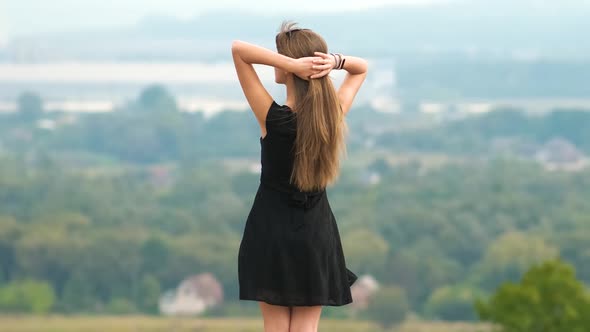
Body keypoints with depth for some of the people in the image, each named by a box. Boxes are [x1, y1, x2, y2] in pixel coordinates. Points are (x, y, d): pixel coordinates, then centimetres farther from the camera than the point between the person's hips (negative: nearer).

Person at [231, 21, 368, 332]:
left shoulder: (272, 118, -19)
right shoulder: (333, 115, -8)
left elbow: (238, 49, -19)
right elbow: (362, 68, 9)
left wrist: (291, 64, -28)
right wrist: (336, 61, -14)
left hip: (272, 232, -3)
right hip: (316, 235, 3)